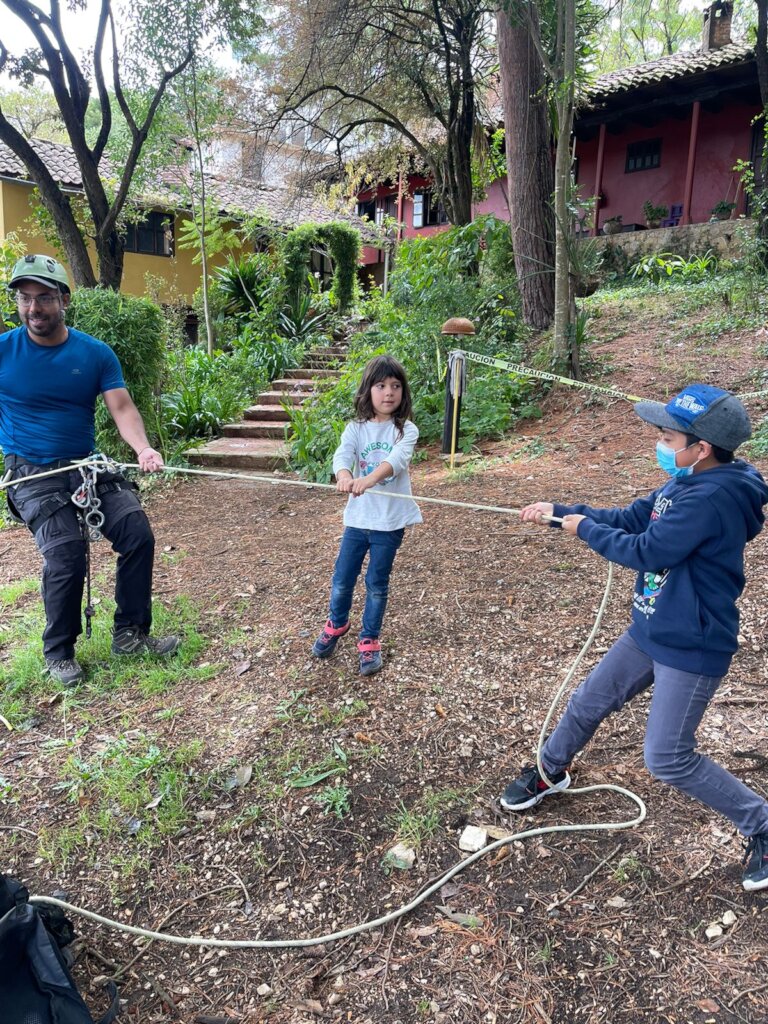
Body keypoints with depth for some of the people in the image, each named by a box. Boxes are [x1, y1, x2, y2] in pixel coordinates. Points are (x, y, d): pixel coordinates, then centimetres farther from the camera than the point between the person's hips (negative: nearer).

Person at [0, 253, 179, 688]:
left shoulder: (96, 353, 0)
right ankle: (59, 651, 5)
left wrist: (143, 448, -27)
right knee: (66, 553, -19)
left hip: (90, 466, 3)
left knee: (138, 535, -11)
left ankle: (130, 634, 7)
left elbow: (122, 408, -7)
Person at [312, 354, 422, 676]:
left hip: (390, 521, -2)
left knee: (377, 584, 9)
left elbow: (397, 459, -26)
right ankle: (336, 624, 41)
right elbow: (342, 455, -19)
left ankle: (369, 641, 28)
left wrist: (371, 477, -46)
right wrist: (344, 476, -43)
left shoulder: (406, 430, -7)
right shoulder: (356, 428, -1)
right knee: (342, 580, 12)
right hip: (357, 517, 2)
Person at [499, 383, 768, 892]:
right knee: (587, 704, 18)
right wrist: (559, 512, 5)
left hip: (692, 649, -9)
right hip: (651, 631, 9)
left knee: (669, 760, 0)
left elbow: (646, 551, -27)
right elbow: (628, 519, 10)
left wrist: (584, 529, -13)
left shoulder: (713, 497, -28)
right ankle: (551, 773, 43)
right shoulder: (686, 485, 1)